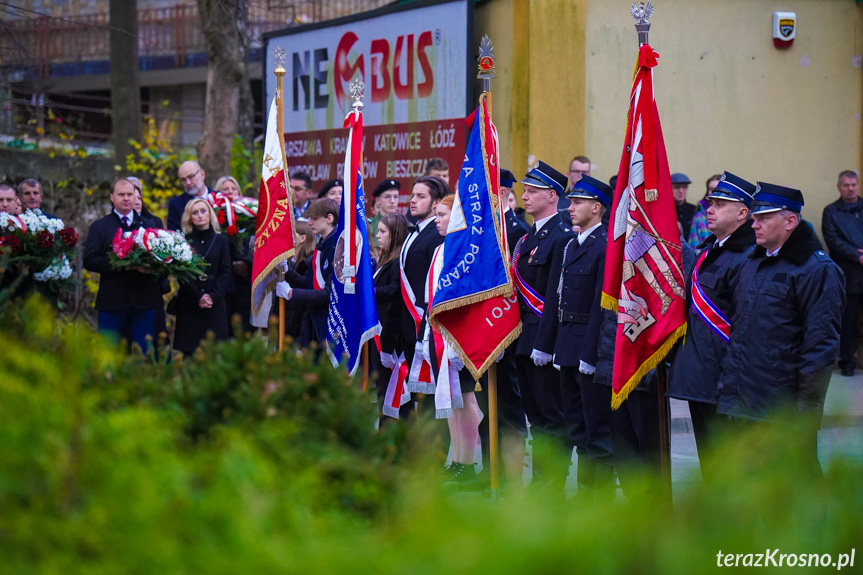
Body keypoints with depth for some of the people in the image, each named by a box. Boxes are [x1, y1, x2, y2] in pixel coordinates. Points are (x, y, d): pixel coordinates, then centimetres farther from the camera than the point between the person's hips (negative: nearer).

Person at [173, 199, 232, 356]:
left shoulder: (221, 240, 10)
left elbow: (226, 272, 4)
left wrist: (213, 296, -10)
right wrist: (198, 297, -12)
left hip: (215, 303, 1)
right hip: (188, 304, -1)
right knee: (189, 350, -4)